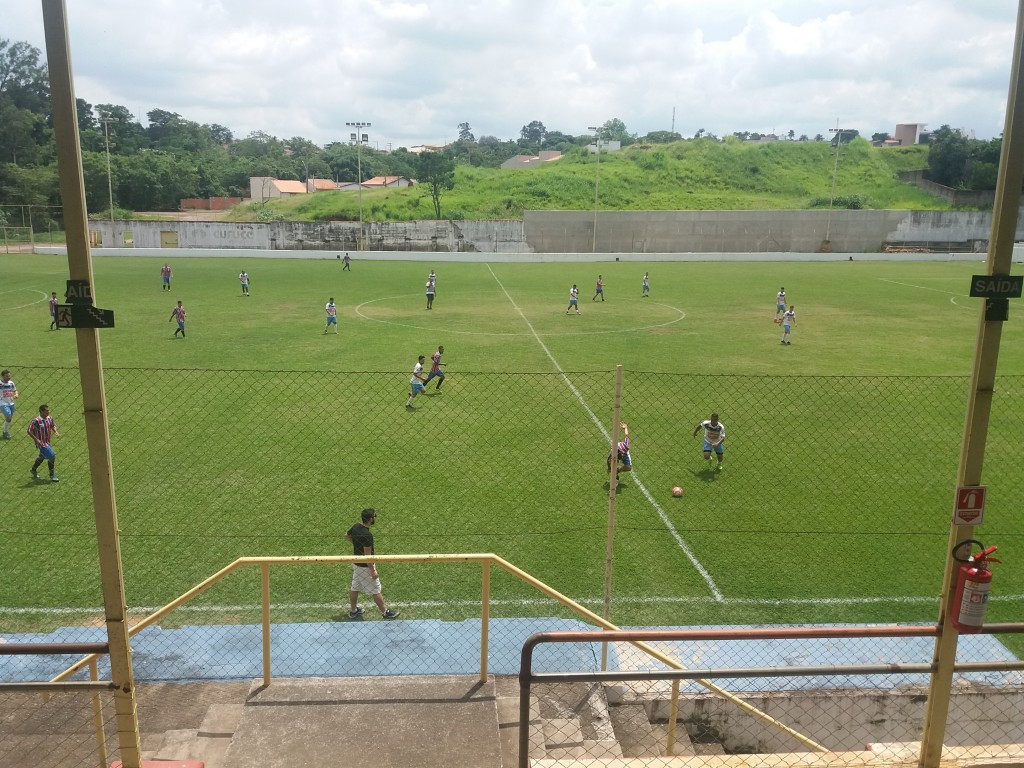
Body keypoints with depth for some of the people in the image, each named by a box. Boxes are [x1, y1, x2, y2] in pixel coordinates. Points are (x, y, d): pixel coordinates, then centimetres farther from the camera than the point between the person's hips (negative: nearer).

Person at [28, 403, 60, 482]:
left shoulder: (49, 418, -3)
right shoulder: (36, 421, -22)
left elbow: (53, 425, 15)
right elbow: (29, 431, -16)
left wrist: (55, 431, -6)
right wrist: (36, 439, -21)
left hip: (47, 442, 8)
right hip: (41, 443, -8)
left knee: (42, 457, 25)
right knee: (52, 456, -11)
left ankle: (34, 469, 50)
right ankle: (52, 475, 5)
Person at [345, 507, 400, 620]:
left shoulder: (356, 527, -5)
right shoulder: (367, 535, -31)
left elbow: (346, 535, 17)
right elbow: (367, 555, -26)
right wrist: (373, 571, -18)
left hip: (356, 563, 8)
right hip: (365, 567, -8)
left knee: (354, 588, 20)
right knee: (376, 591, 5)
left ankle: (353, 611, 35)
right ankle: (385, 613, 17)